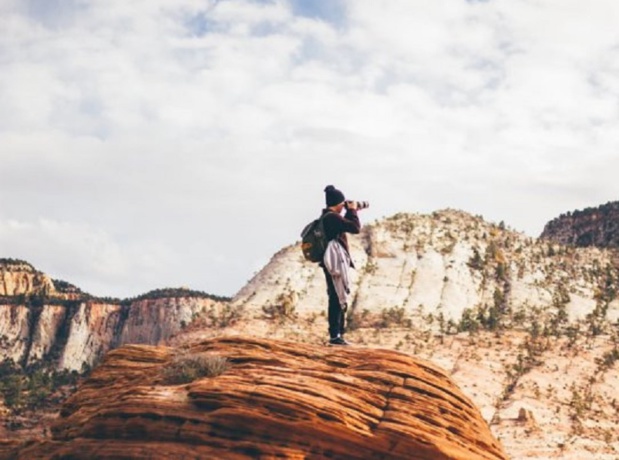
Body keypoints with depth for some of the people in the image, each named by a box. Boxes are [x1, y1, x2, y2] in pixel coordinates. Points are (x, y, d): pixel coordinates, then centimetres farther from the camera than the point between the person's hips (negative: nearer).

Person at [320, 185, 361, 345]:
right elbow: (355, 228, -18)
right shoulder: (332, 217, -16)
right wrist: (352, 210, -4)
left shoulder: (327, 217, 15)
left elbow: (345, 225, 30)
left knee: (337, 299, 15)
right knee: (338, 300, -9)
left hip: (332, 263, 11)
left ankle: (337, 334, 20)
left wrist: (350, 212, 19)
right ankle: (335, 336, -8)